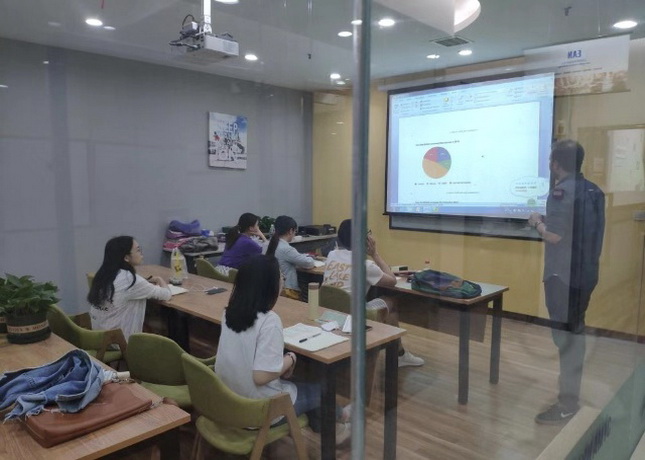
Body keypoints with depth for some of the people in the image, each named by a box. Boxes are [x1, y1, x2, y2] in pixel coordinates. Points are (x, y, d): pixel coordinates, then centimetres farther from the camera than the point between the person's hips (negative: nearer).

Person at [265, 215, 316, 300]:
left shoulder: (273, 245, 6)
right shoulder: (286, 249, -20)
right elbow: (309, 263, -13)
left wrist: (304, 256, 15)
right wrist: (310, 258, 8)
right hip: (286, 291, -9)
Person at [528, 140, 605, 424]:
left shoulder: (562, 192, -17)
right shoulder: (592, 191, 10)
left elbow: (555, 236, -21)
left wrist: (537, 222, -2)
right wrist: (547, 220, 18)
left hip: (564, 275, -9)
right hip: (585, 271, 9)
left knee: (565, 336, -2)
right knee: (575, 332, 20)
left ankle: (568, 403, 7)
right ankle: (572, 391, 34)